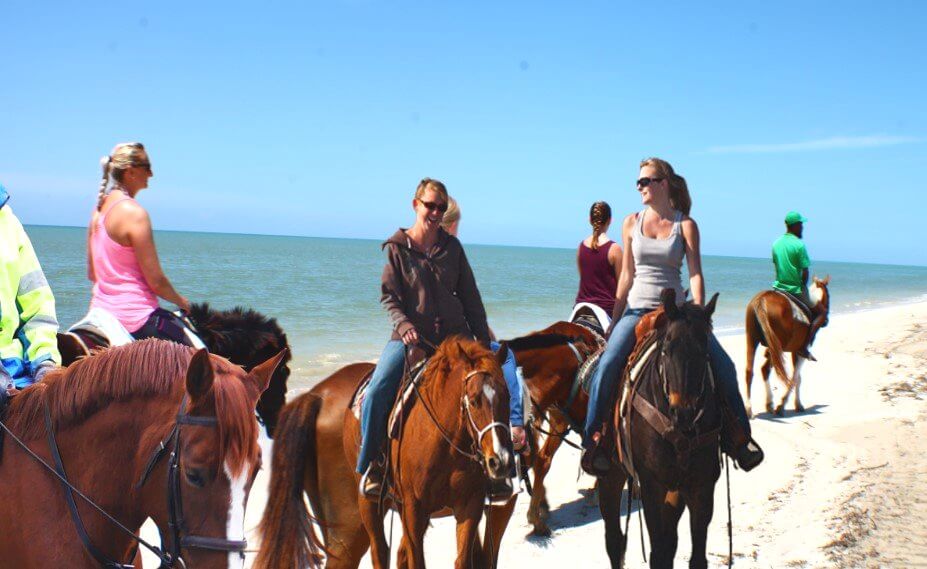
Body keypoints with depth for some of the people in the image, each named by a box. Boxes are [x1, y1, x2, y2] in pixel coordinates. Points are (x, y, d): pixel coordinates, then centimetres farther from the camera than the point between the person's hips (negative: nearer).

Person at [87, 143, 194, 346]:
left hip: (100, 312, 9)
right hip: (133, 316, -9)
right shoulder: (134, 213, -16)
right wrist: (182, 302, 2)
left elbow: (92, 274, 16)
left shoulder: (99, 210, 9)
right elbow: (156, 281, -15)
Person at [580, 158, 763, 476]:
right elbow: (627, 275, 10)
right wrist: (614, 321, 7)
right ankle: (594, 439, -13)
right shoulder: (632, 223, 7)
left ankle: (738, 435, 4)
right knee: (607, 365, -24)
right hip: (637, 309, 1)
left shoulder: (686, 225, 1)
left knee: (723, 365, -13)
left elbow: (695, 273, -6)